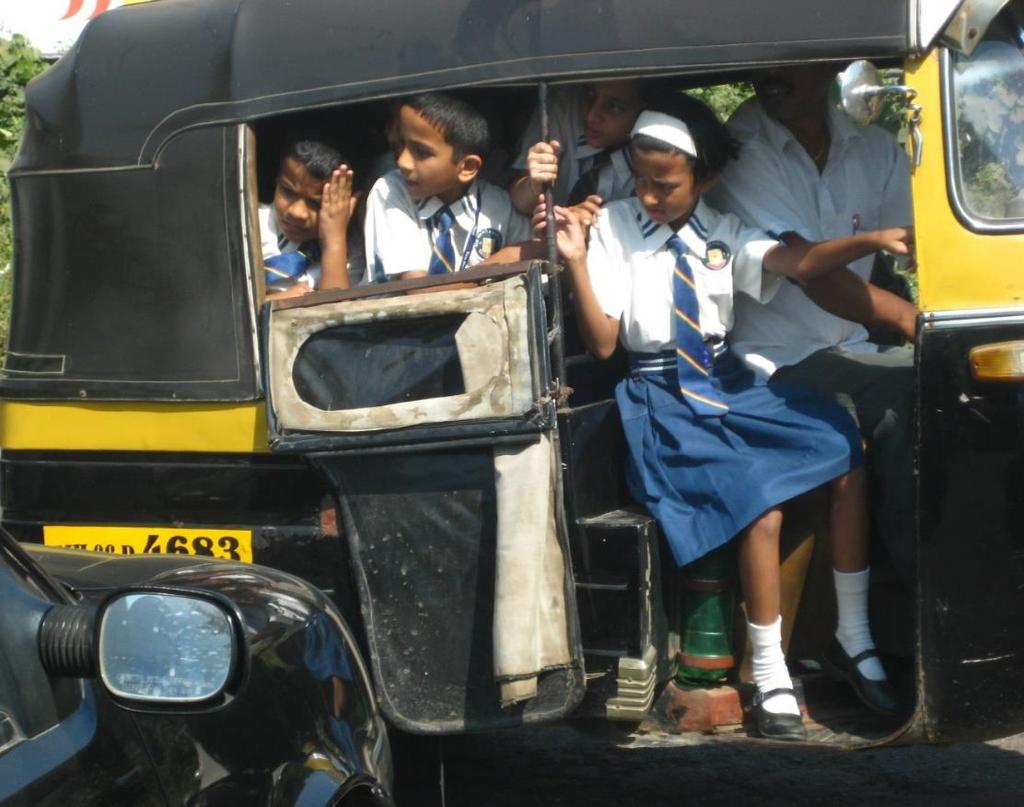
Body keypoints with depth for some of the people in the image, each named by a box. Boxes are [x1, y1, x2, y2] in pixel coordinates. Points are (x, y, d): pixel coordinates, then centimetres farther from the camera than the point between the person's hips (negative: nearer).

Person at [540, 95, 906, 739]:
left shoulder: (722, 233, 8)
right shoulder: (614, 227, -2)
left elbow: (797, 263, -9)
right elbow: (602, 344, -6)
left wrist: (871, 240, -24)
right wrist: (577, 264, -20)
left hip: (728, 383, 5)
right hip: (664, 400, -5)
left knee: (848, 455, -11)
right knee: (761, 506, -24)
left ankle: (853, 639, 2)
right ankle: (769, 674, -7)